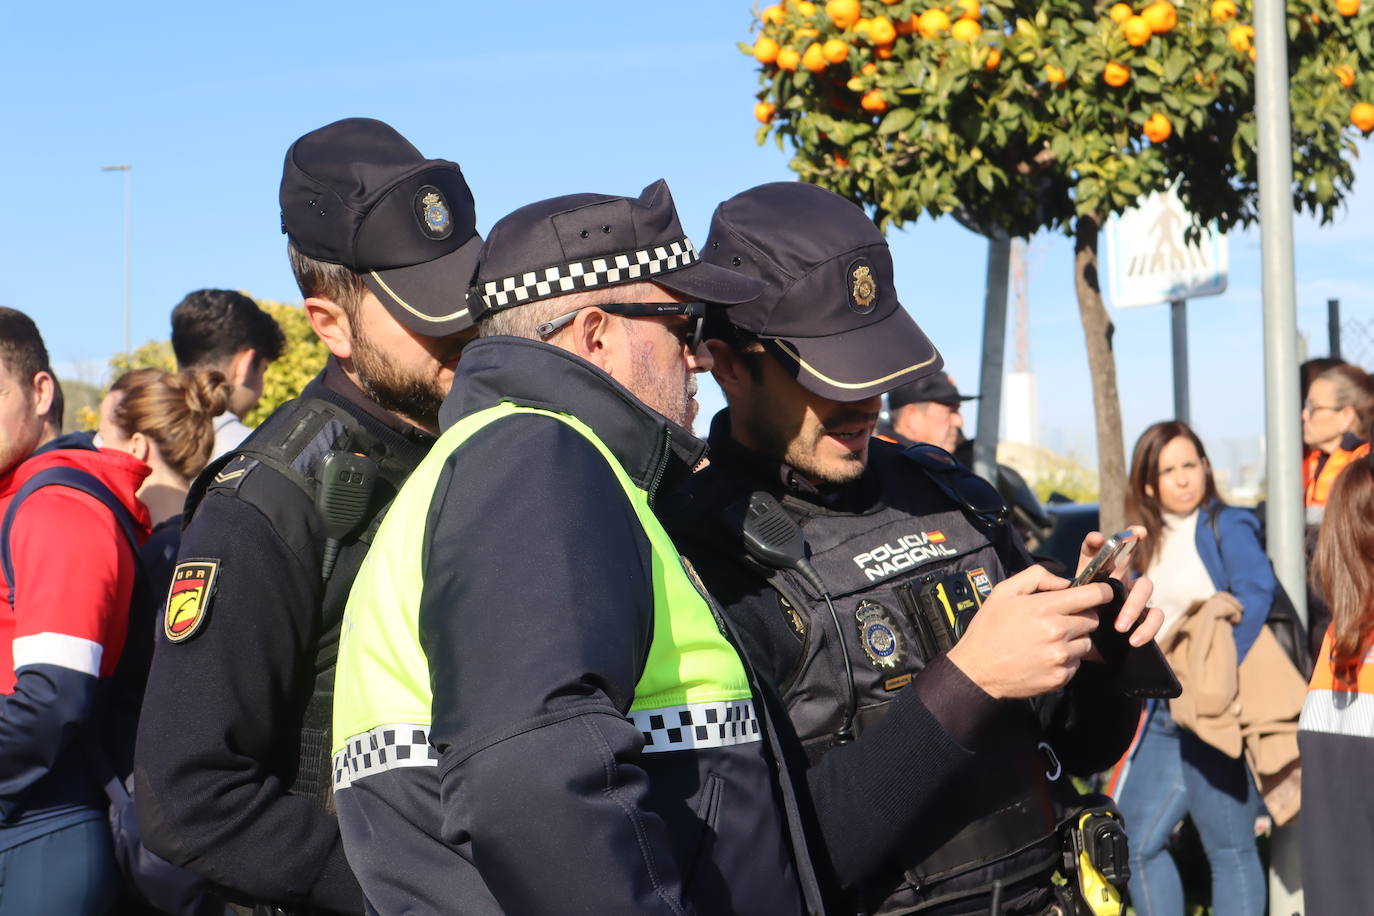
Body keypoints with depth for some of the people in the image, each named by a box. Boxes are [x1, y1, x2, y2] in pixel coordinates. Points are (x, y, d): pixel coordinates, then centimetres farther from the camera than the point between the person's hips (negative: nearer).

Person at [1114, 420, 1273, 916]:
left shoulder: (1227, 526, -6)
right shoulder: (1145, 542, 13)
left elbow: (1256, 591, -24)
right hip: (1161, 712, 7)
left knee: (1229, 847, -1)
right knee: (1137, 843, 8)